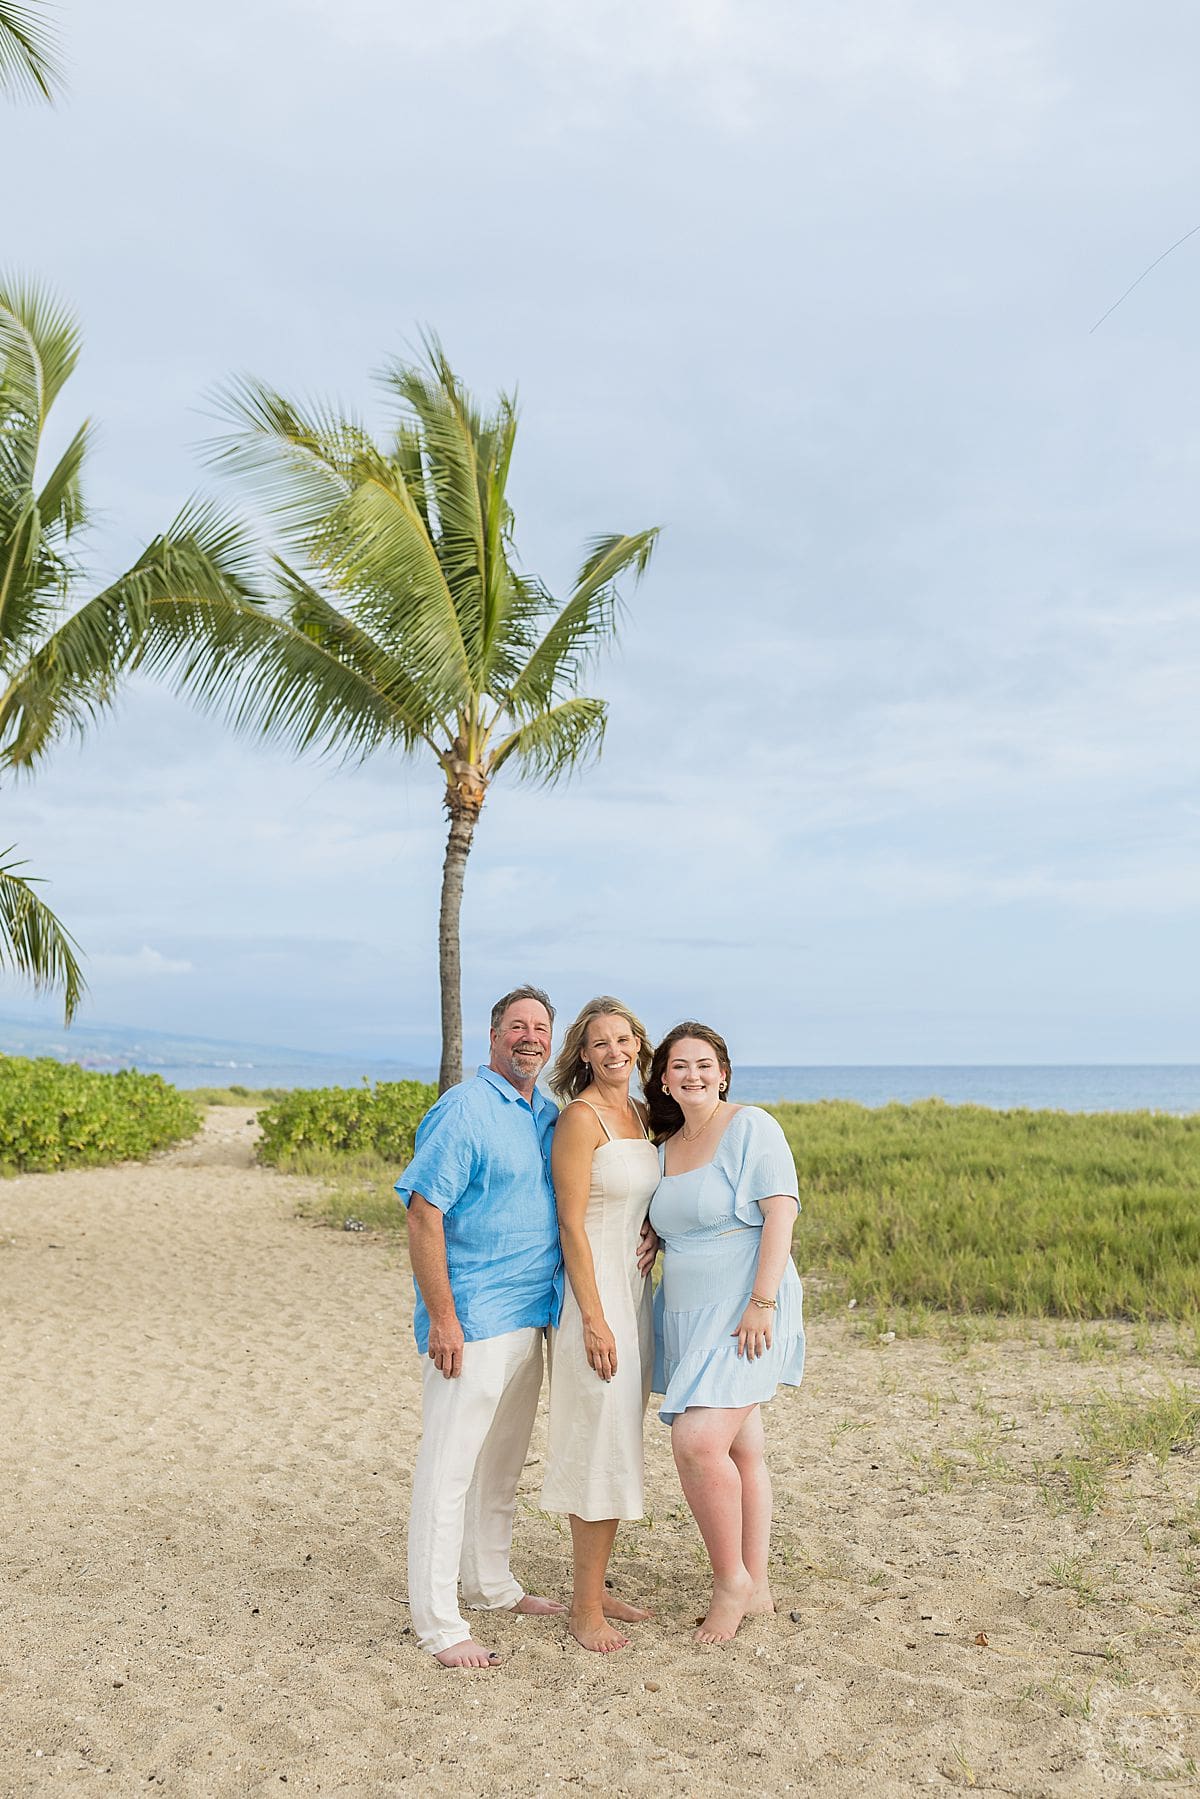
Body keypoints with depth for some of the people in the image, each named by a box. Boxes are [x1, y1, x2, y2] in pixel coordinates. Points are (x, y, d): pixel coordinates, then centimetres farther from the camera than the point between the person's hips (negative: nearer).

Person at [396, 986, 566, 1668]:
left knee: (503, 1465, 20)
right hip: (473, 1321, -8)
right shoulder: (464, 1111, -14)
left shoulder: (549, 1117, 11)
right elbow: (423, 1214, -18)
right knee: (450, 1468, -1)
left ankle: (493, 1585, 35)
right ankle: (438, 1623, 10)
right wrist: (441, 1318, -20)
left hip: (530, 1317, 8)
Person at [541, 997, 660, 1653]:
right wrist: (594, 1318, -19)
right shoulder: (580, 1117, -14)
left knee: (617, 1445, 14)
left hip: (634, 1291, 8)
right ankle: (585, 1606, 9)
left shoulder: (638, 1115, 10)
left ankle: (593, 1586, 27)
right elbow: (571, 1224, -17)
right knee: (601, 1446, -4)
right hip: (594, 1290, -8)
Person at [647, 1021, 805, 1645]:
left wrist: (762, 1302, -20)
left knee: (698, 1441, -16)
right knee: (739, 1451, 11)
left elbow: (781, 1213, -14)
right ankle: (756, 1587, 21)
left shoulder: (751, 1126, -7)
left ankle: (732, 1580, 2)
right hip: (686, 1315, 6)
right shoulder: (664, 1148, 13)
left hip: (744, 1315, -6)